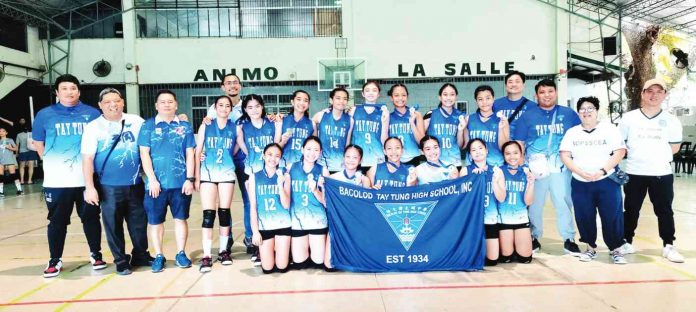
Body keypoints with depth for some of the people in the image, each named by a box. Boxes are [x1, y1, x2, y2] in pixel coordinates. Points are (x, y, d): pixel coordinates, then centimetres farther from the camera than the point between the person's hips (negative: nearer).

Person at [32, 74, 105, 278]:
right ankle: (55, 260, 20)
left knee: (91, 218, 8)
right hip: (56, 181, 0)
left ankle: (95, 254, 23)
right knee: (57, 221, 7)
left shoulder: (92, 113, 5)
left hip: (87, 179, 0)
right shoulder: (45, 115, 5)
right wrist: (55, 162, 6)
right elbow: (38, 144, 12)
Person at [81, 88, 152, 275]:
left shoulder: (136, 121, 2)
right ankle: (121, 261, 20)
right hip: (109, 187, -2)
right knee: (113, 225, 5)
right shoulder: (94, 127, -4)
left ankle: (140, 256, 28)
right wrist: (90, 187, -11)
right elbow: (87, 158, -6)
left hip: (135, 184, 3)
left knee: (139, 222, 11)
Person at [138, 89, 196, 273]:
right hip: (156, 183, 0)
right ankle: (158, 256, 20)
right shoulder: (148, 126, 3)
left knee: (181, 218, 8)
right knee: (155, 221, 7)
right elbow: (144, 154, -1)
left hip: (180, 183, 1)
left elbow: (190, 154, 5)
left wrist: (190, 179, -2)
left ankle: (181, 254, 21)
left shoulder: (185, 127, 7)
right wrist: (152, 179, -9)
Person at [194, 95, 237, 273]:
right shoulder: (205, 126, 4)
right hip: (208, 174, -1)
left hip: (227, 174, 1)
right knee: (208, 214, -5)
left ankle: (223, 250, 18)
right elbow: (198, 152, 4)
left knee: (224, 212, 6)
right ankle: (207, 255, -2)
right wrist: (197, 177, 1)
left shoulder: (235, 128, 5)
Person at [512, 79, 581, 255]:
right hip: (535, 168, 0)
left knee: (564, 202, 1)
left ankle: (568, 239, 13)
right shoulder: (527, 116, 6)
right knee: (534, 204, 7)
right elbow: (519, 143, 4)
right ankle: (534, 238, 20)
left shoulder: (569, 114, 9)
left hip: (561, 167, 0)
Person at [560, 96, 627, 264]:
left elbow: (620, 152, -5)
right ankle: (591, 247, 21)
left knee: (612, 216, -2)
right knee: (584, 217, 5)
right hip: (580, 183, 2)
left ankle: (615, 249, 13)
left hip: (606, 182, -2)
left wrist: (602, 171, -16)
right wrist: (581, 172, -13)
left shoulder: (609, 129, 2)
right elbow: (565, 156, 1)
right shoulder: (572, 132, 8)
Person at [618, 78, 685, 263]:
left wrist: (657, 155, 0)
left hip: (662, 174, 0)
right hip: (634, 173, 0)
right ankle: (627, 242, 21)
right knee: (631, 210, 9)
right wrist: (636, 155, 0)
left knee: (665, 211, 5)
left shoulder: (671, 121, 1)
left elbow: (675, 147, 8)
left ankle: (668, 246, 16)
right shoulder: (629, 118, -1)